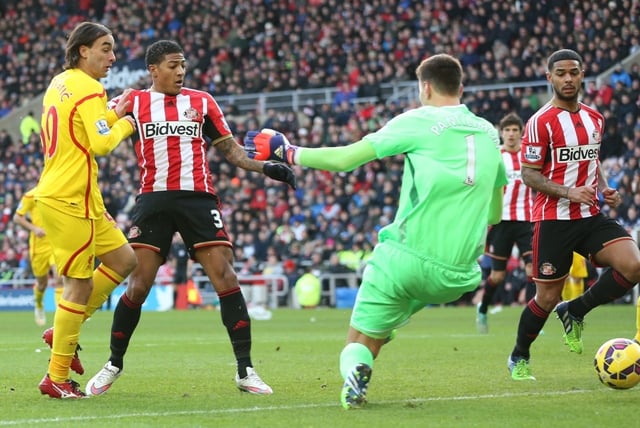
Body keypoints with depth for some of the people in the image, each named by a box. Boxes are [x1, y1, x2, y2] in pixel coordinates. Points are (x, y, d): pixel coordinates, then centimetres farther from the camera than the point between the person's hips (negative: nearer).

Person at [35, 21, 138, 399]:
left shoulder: (60, 83, 15)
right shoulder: (89, 90, -13)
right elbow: (101, 144, -21)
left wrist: (113, 115, 15)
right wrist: (125, 124, -4)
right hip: (70, 199, -10)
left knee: (124, 260, 14)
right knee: (80, 285, -5)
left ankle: (64, 332, 18)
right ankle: (57, 378, 1)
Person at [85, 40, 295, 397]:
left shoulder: (202, 102, 12)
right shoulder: (134, 103, 8)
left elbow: (231, 149, 13)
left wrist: (267, 168, -1)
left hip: (198, 198, 1)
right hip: (154, 201, -1)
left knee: (225, 277, -9)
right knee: (139, 285, -4)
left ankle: (245, 370, -4)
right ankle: (114, 365, 15)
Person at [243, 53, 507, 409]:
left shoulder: (418, 121, -2)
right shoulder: (490, 134, 13)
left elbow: (343, 159, -5)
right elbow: (494, 214, 22)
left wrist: (288, 153, 8)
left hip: (407, 257, -5)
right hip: (458, 278, 5)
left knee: (357, 344, 7)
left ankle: (354, 370, -24)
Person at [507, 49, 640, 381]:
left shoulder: (595, 119, 11)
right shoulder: (540, 122, -9)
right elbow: (528, 174, -11)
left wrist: (604, 189, 5)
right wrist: (569, 193, -23)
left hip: (590, 217, 5)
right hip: (553, 220, -5)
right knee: (547, 297, 0)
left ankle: (575, 311, 3)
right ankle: (519, 358, 26)